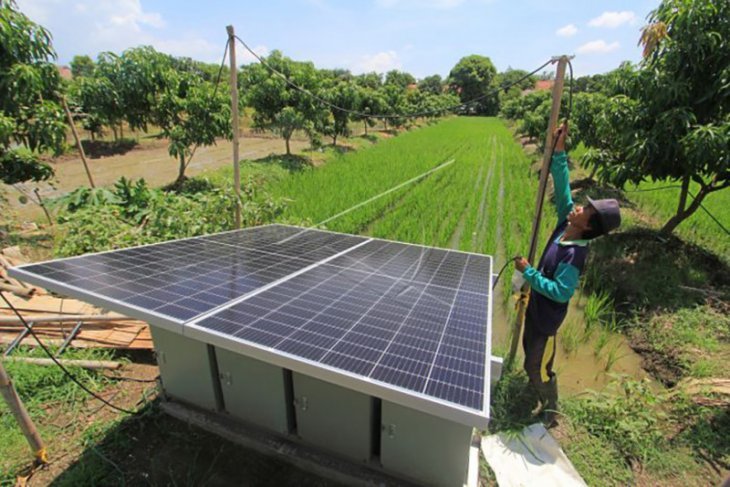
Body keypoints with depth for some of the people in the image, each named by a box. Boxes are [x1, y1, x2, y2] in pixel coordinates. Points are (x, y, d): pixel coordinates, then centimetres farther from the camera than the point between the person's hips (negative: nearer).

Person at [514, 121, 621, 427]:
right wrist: (558, 152, -13)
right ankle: (537, 397, 52)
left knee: (538, 368, 10)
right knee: (530, 357, 27)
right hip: (535, 307, 9)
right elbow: (563, 190, -7)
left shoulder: (574, 254, -30)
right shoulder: (565, 225, -9)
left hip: (547, 316, -8)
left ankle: (549, 414, 35)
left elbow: (561, 292, -30)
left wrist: (528, 272, -29)